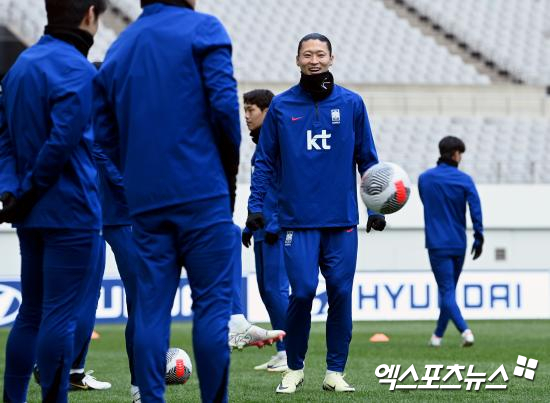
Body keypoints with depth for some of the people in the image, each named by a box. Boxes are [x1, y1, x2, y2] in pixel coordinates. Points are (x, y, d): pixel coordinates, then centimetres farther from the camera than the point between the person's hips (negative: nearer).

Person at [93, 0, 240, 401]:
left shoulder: (119, 48, 15)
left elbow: (105, 132, 12)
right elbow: (224, 104, -10)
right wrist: (230, 167, 3)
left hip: (144, 199, 5)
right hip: (202, 194, -5)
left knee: (151, 308, 5)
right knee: (213, 303, -1)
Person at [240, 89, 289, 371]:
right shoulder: (260, 144, 17)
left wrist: (275, 224, -19)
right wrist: (250, 226, 21)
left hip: (277, 230, -9)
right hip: (262, 230, 9)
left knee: (275, 287, -10)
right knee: (266, 288, 9)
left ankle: (291, 353, -6)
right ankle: (282, 352, 12)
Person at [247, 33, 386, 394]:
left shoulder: (351, 104, 6)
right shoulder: (281, 106, 4)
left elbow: (367, 159, 10)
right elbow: (265, 162, 7)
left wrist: (376, 207, 4)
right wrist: (256, 205, -2)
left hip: (342, 220, 1)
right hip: (298, 220, -1)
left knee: (341, 293, 0)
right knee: (303, 291, -9)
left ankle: (335, 371, 10)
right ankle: (294, 368, 8)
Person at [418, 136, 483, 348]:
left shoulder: (425, 179, 1)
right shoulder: (464, 180, -4)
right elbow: (476, 210, -9)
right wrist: (478, 239, -4)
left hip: (437, 244, -2)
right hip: (459, 244, 2)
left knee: (447, 292, -6)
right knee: (449, 289, 17)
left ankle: (464, 330, -26)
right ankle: (438, 335, 24)